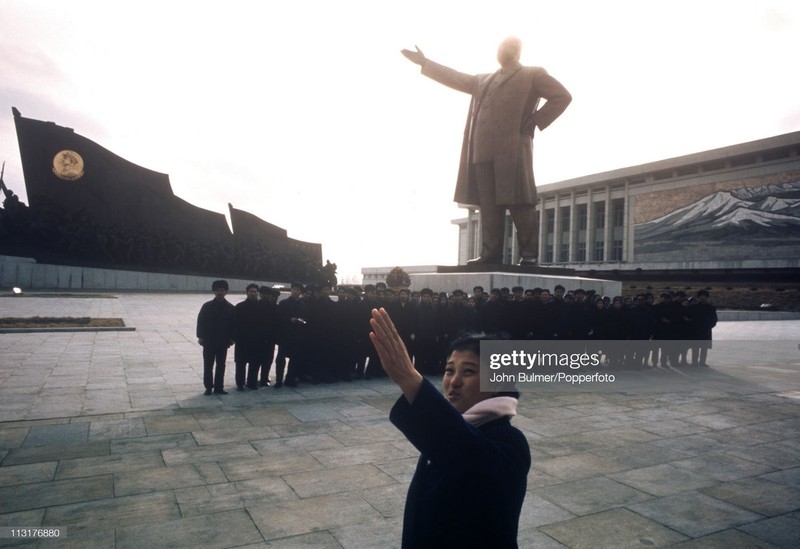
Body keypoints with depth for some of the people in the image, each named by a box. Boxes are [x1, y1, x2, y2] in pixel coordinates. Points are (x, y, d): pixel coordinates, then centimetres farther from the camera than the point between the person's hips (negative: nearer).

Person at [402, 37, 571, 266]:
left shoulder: (534, 75, 11)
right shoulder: (483, 81, 29)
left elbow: (562, 96, 5)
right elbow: (456, 79, 31)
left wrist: (535, 122, -3)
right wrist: (424, 62, 30)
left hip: (513, 150, -6)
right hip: (483, 152, 6)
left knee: (518, 202, -8)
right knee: (489, 205, 0)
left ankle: (529, 253, -2)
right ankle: (491, 253, 0)